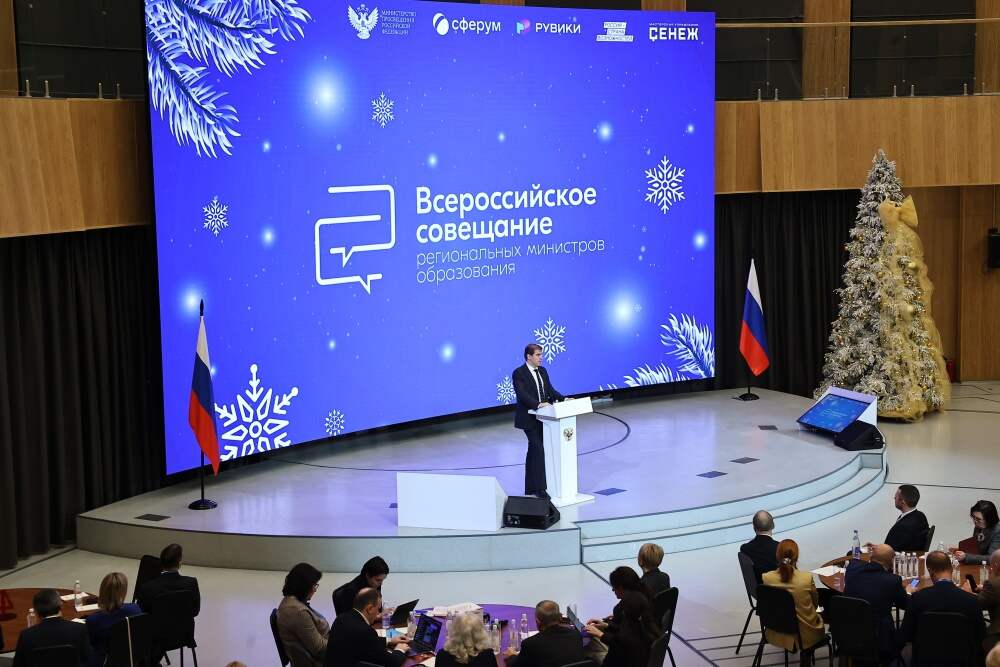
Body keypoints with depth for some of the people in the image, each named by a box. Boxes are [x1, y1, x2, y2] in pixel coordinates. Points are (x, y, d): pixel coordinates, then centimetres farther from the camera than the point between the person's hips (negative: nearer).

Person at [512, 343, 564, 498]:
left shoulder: (542, 371, 12)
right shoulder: (519, 373, -12)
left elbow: (550, 390, 10)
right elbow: (522, 394, -23)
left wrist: (563, 399, -6)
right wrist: (538, 404, -35)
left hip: (542, 417, 8)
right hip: (529, 418, -8)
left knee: (533, 451, 13)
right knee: (538, 449, -14)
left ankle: (530, 488, 20)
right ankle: (539, 488, -12)